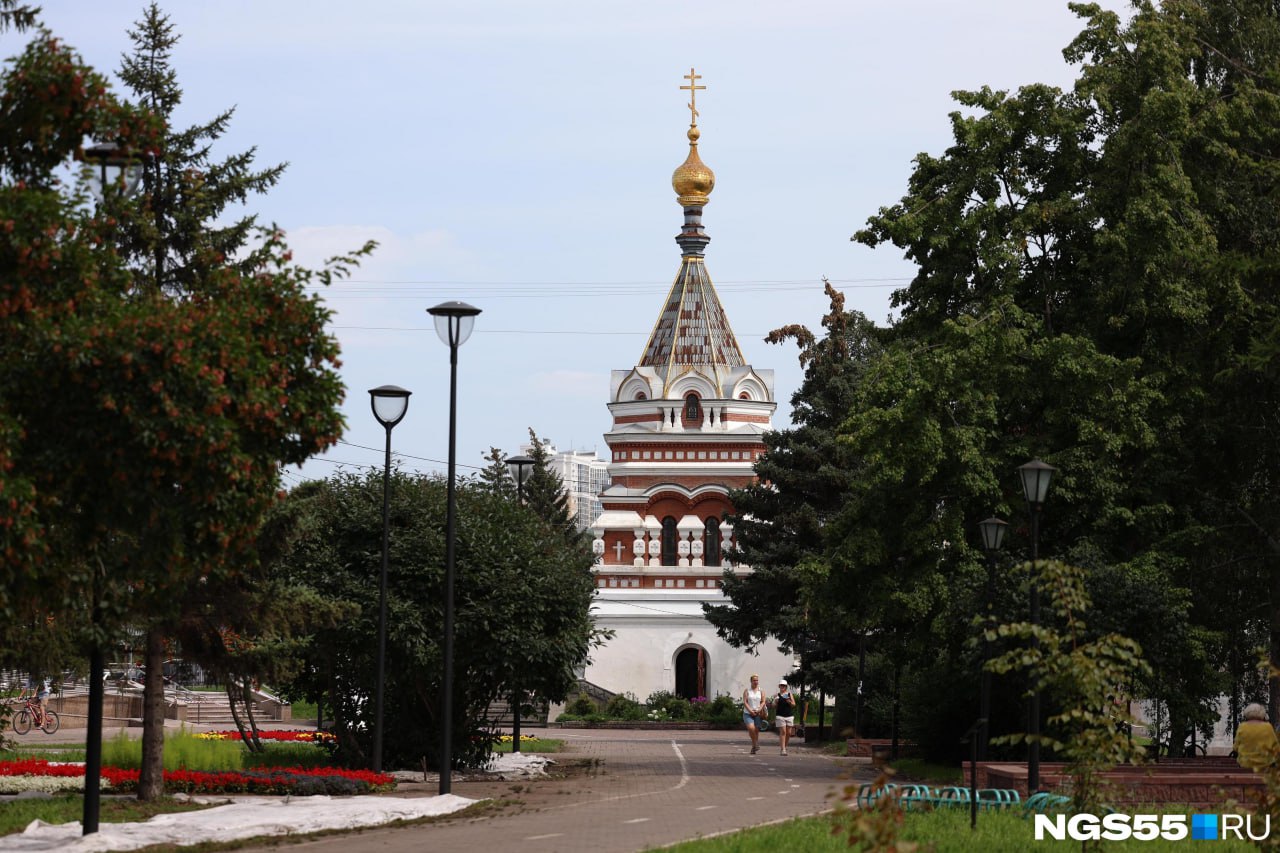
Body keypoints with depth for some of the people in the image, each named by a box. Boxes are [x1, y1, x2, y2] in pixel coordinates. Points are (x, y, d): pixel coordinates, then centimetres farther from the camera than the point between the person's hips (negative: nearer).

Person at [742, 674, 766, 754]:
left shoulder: (761, 691, 8)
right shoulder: (747, 691, 3)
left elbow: (763, 702, 2)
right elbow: (745, 702, -4)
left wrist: (758, 710, -14)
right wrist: (750, 711, -15)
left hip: (757, 714, 2)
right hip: (748, 713, -2)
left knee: (756, 730, 0)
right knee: (751, 728, -22)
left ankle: (754, 747, 13)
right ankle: (755, 744, -5)